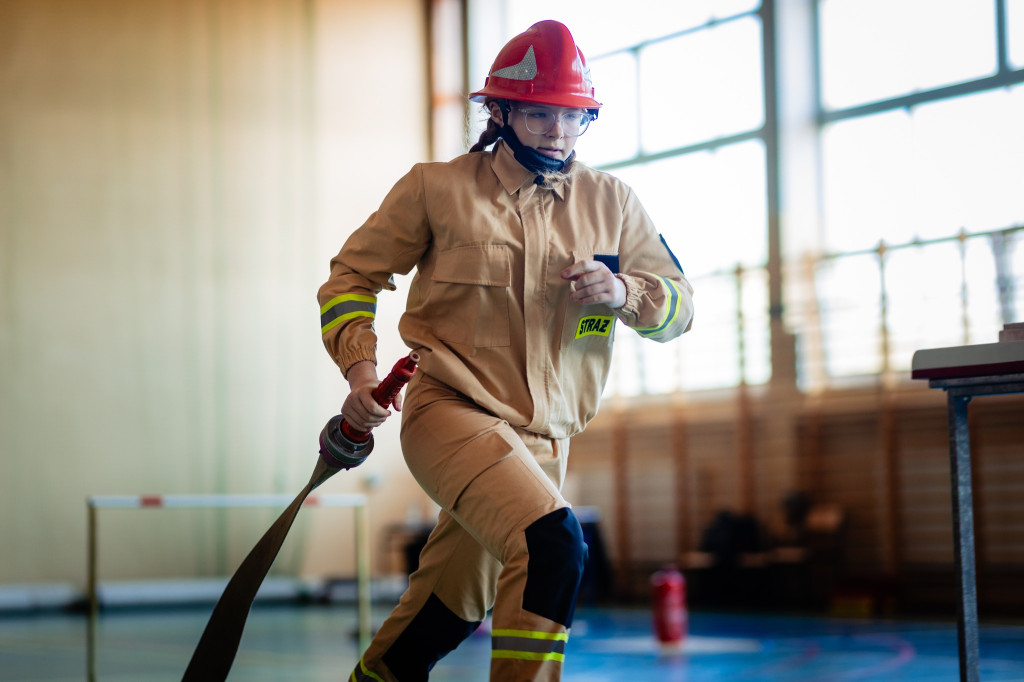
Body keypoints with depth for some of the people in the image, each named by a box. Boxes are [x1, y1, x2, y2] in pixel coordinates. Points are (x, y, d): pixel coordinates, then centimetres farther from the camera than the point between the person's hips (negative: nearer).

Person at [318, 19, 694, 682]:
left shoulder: (611, 204, 7)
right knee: (553, 541, -29)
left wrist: (623, 293, -13)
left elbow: (679, 304, 9)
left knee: (448, 615, 14)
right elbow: (352, 273, 7)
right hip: (452, 411, -5)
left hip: (543, 440, 5)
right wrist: (360, 366, -9)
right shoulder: (435, 188, -2)